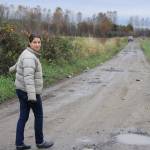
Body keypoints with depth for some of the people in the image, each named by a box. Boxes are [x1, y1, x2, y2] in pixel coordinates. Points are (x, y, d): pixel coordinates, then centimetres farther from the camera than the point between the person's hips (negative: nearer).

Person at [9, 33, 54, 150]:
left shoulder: (29, 54, 10)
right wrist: (32, 95, -38)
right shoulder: (29, 57, -21)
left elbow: (19, 63, 33)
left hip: (22, 90, 9)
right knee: (39, 116, 7)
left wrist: (13, 68, 55)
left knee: (23, 117, 11)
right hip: (29, 92, -9)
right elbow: (28, 77, -31)